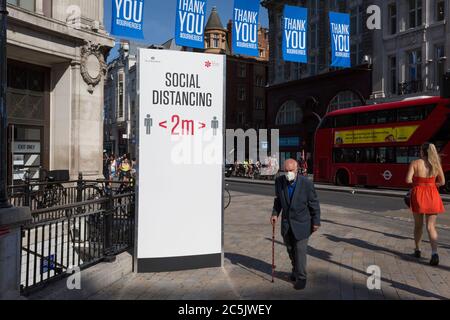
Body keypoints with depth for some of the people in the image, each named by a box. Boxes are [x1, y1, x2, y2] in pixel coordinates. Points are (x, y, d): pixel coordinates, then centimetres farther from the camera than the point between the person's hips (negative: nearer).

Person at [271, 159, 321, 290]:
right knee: (290, 250, 17)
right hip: (286, 222, 4)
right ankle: (295, 269, 41)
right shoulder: (279, 181, -9)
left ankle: (301, 277, 15)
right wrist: (275, 213, -6)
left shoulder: (306, 183, -18)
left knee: (300, 250, -1)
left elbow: (314, 204, -8)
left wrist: (316, 222, -5)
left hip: (301, 223, -4)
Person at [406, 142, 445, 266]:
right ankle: (434, 252, -14)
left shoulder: (415, 163, -8)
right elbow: (442, 182, 7)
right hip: (432, 196, 1)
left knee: (418, 225, 16)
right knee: (431, 227, 3)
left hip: (418, 195, -1)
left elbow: (408, 180, -14)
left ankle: (417, 250, 27)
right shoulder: (436, 164, 2)